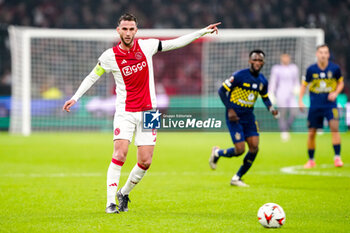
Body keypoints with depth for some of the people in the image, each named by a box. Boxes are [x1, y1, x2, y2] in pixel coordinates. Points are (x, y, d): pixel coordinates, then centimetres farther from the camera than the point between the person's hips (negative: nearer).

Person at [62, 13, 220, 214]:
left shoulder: (146, 46, 1)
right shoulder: (110, 56, -4)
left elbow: (176, 43, 10)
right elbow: (92, 76, 9)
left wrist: (203, 32, 9)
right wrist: (75, 97, 2)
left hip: (147, 112, 3)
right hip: (125, 112, -3)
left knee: (146, 162, -2)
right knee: (120, 155, -18)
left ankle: (125, 192, 22)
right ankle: (111, 202, -13)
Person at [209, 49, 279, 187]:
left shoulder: (262, 81, 5)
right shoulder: (239, 76, -15)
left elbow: (265, 97, 22)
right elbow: (222, 91, -11)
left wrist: (271, 109, 2)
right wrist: (230, 109, -19)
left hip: (249, 117, 6)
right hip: (234, 117, -6)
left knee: (254, 148, -7)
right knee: (240, 150, -12)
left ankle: (237, 178, 9)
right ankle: (217, 153, 21)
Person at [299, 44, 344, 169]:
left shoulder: (335, 68, -5)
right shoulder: (311, 69, -4)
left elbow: (340, 83, 11)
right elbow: (304, 85, 9)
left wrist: (336, 93, -7)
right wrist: (300, 101, 0)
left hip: (330, 103, -1)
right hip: (315, 105, 1)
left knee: (334, 127, -21)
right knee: (311, 133, 4)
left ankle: (337, 157, -16)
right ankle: (311, 160, 22)